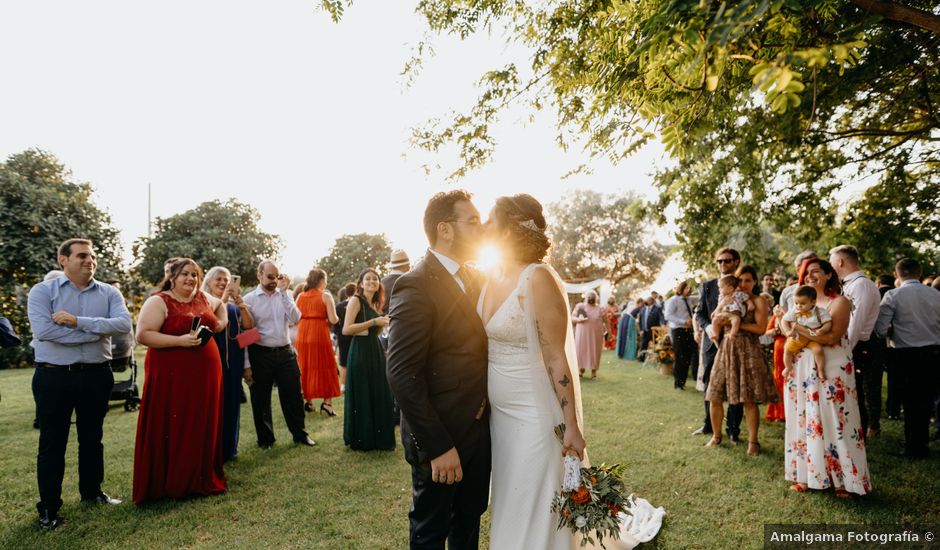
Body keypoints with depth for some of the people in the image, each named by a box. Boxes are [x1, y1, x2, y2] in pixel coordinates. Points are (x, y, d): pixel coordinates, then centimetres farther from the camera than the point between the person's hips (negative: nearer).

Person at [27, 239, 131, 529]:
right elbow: (43, 330, -19)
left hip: (96, 375, 3)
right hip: (54, 376, -2)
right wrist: (97, 331, -15)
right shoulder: (42, 291, -4)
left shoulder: (109, 293, 3)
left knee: (92, 438, 16)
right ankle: (48, 506, 20)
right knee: (52, 443, 7)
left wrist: (78, 322, -19)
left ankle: (92, 491, 32)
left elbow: (123, 323, -13)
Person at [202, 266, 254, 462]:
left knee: (231, 402, 9)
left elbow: (249, 326, -3)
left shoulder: (234, 305, 11)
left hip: (233, 360, 4)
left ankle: (228, 449, 21)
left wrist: (239, 301, -14)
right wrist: (222, 300, -23)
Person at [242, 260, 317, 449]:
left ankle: (300, 433, 27)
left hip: (285, 353, 3)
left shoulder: (285, 295, 5)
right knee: (261, 400, 11)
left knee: (293, 395, 9)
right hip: (260, 355, -2)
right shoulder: (249, 299, -5)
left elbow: (296, 318, -10)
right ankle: (265, 438, 29)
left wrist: (284, 292, -15)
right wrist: (246, 365, -8)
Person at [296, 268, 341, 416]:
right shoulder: (325, 296, -6)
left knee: (305, 367, 14)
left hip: (302, 334, 5)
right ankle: (327, 401, -1)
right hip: (320, 333, -5)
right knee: (325, 367, 5)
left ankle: (308, 401, 19)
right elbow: (333, 320, -12)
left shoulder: (300, 296, 7)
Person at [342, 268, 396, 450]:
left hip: (376, 350, 7)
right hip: (360, 352, -7)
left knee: (379, 395, 9)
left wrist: (383, 324, 6)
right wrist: (373, 321, -19)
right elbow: (346, 329, -18)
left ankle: (378, 437, 21)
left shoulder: (375, 304, 15)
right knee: (362, 396, 1)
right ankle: (360, 440, 15)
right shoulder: (356, 300, -7)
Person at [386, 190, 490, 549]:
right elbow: (403, 376, -23)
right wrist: (437, 446, -22)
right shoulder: (416, 286, -20)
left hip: (480, 429, 7)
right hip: (441, 438, -7)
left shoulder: (474, 279, 4)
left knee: (470, 521, 24)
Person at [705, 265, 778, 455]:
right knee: (714, 397, 4)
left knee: (749, 400, -3)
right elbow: (717, 320, 12)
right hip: (725, 349, 5)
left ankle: (753, 441, 12)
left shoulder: (758, 301, 0)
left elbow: (761, 328, -10)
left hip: (748, 351, -4)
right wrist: (715, 327, -10)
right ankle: (716, 436, 21)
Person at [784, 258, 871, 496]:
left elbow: (831, 337, -16)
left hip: (831, 369, -5)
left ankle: (842, 479, 10)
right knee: (805, 421, 7)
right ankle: (806, 475, 15)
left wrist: (798, 327, -18)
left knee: (835, 422, 0)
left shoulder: (840, 302, -4)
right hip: (803, 369, 5)